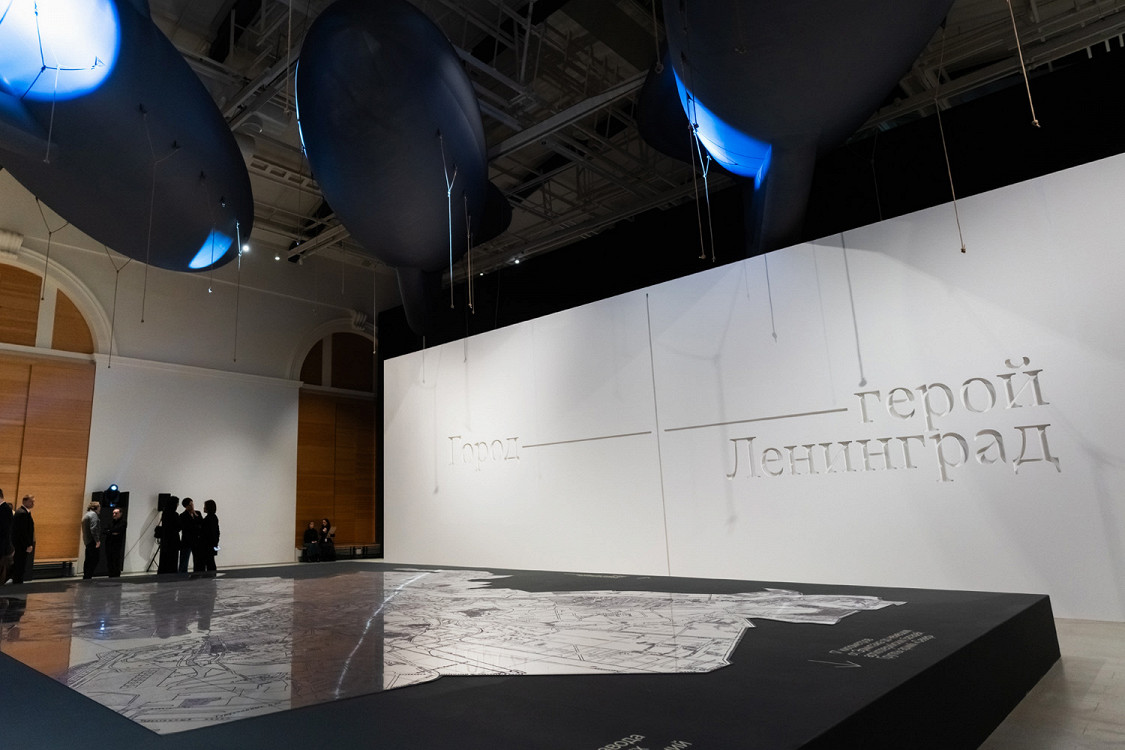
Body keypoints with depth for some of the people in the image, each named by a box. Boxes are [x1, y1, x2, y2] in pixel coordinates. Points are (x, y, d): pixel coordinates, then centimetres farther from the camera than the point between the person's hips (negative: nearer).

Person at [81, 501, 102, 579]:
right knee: (94, 561, -7)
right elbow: (93, 529, -20)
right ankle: (88, 577, -9)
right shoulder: (93, 514, -11)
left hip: (87, 541, 10)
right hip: (92, 541, -10)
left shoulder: (86, 514, 20)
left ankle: (85, 577, 20)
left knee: (88, 561, 15)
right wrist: (97, 540, -17)